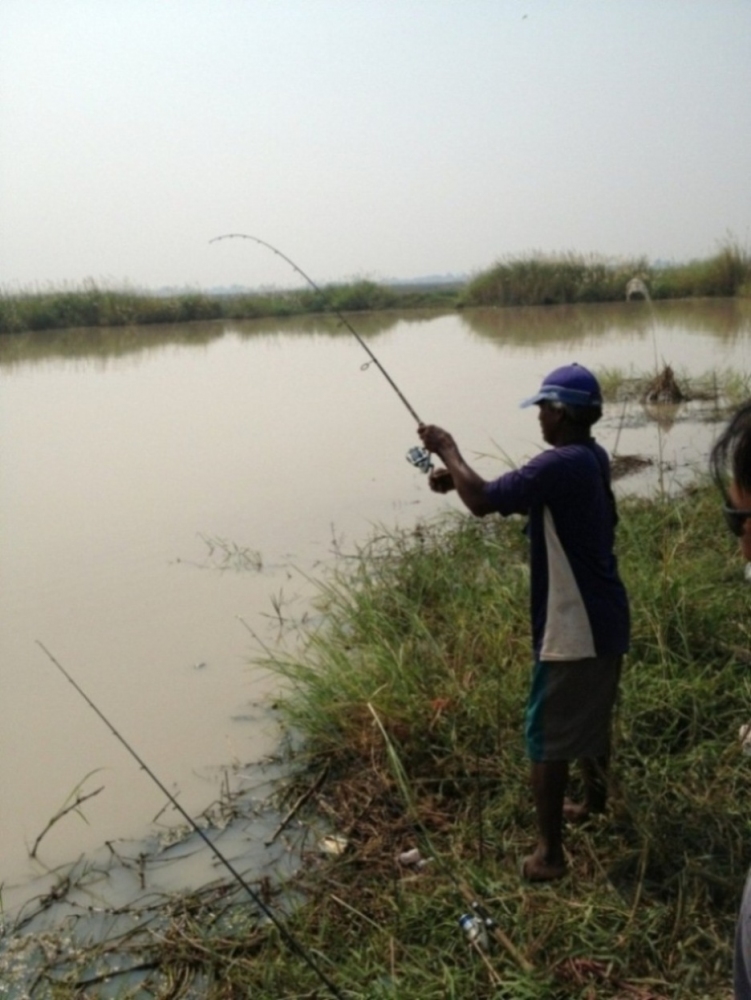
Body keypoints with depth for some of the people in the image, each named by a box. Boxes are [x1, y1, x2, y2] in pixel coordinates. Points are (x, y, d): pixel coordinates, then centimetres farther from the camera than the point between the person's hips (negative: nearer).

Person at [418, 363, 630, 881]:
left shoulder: (562, 465, -23)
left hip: (573, 630, -10)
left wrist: (448, 450, -12)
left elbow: (483, 502, -26)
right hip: (603, 621, 10)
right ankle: (594, 800, 48)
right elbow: (512, 492, 16)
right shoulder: (591, 459, 8)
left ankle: (550, 852, 9)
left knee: (548, 738, 0)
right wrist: (457, 476, 5)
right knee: (592, 718, 28)